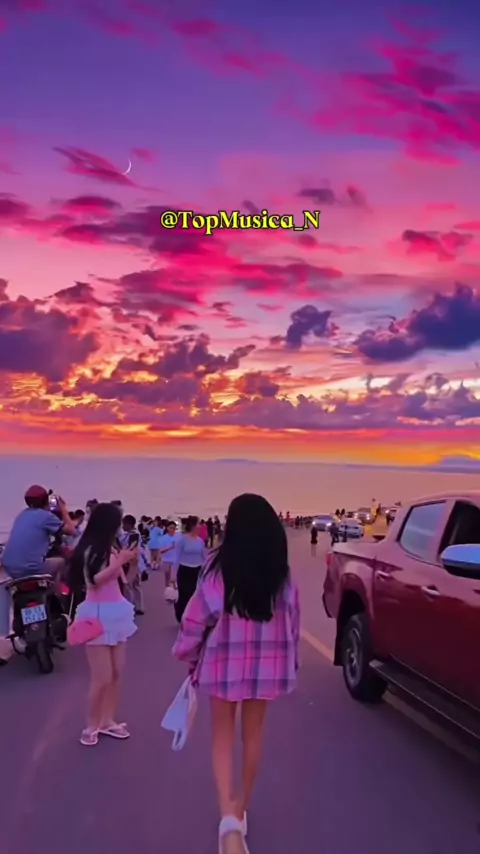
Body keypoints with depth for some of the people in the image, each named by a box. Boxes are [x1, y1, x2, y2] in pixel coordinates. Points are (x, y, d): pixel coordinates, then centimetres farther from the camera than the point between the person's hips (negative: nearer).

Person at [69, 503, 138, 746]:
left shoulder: (109, 549, 10)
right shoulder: (90, 550, -13)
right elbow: (94, 580, -24)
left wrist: (130, 562, 4)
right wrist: (119, 562, -22)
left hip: (116, 612, 8)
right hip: (98, 615, -8)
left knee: (117, 673, 11)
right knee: (102, 677, -4)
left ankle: (107, 721, 23)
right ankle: (91, 726, 13)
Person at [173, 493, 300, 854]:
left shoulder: (220, 565, -14)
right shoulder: (281, 570, -5)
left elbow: (199, 616, -11)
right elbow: (293, 618, 2)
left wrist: (188, 655, 5)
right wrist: (290, 660, 15)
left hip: (224, 661, -2)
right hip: (267, 663, 3)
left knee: (223, 736, 11)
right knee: (253, 734, 19)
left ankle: (229, 816, -6)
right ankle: (242, 809, 35)